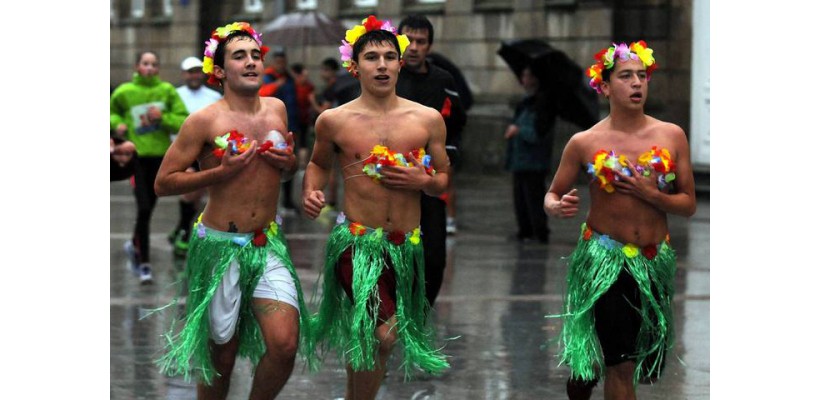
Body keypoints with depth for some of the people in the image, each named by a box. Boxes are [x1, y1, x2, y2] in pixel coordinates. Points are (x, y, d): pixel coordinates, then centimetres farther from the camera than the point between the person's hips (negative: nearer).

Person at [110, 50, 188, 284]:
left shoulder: (167, 91, 0)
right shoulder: (124, 92, -1)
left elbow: (185, 122, -1)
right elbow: (113, 112, 19)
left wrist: (163, 117, -16)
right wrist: (117, 124, -1)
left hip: (160, 156, 2)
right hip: (136, 155, -2)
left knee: (148, 208, 13)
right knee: (144, 208, -14)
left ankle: (135, 246, 42)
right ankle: (144, 264, -7)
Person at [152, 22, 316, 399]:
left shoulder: (277, 109, 7)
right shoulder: (204, 120, -9)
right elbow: (163, 182, -9)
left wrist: (289, 163, 0)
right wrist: (221, 172, -19)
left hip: (268, 244, 4)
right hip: (220, 247, -4)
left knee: (285, 344, -12)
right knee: (221, 356, 5)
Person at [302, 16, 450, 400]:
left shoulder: (428, 120, 1)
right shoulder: (334, 121, -2)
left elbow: (443, 180, 10)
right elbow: (318, 163, 17)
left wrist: (423, 182, -12)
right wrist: (310, 192, -4)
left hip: (406, 247, 3)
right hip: (356, 242, -3)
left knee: (364, 337, 15)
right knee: (382, 334, -20)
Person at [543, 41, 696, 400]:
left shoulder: (672, 136, -1)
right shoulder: (584, 143, -4)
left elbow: (688, 204, 1)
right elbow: (552, 195, 3)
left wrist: (648, 194, -17)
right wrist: (557, 208, -20)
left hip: (655, 260, 3)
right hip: (604, 260, -2)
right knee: (621, 364, -3)